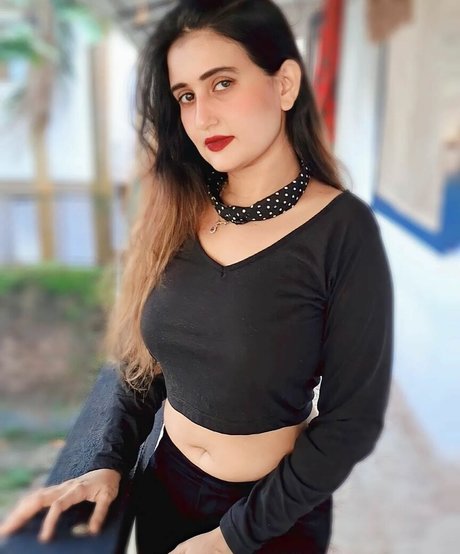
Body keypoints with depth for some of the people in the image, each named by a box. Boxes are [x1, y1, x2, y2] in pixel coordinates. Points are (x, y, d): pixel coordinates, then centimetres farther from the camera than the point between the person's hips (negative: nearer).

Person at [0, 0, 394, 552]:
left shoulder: (342, 231, -21)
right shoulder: (177, 213, -7)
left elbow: (351, 419, -17)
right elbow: (146, 356, 3)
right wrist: (111, 461, -5)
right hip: (165, 486, 5)